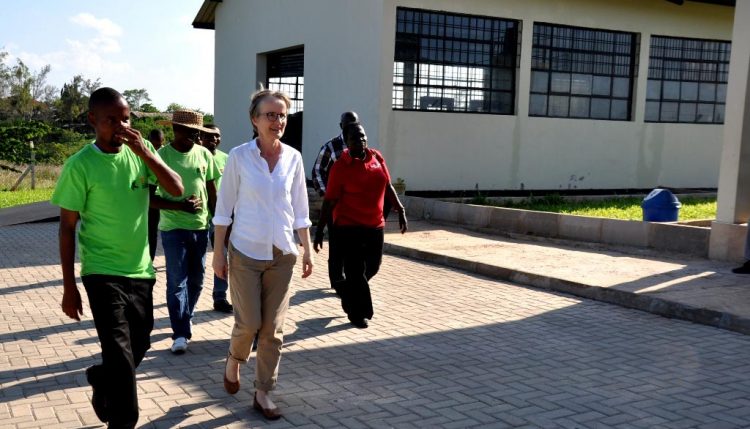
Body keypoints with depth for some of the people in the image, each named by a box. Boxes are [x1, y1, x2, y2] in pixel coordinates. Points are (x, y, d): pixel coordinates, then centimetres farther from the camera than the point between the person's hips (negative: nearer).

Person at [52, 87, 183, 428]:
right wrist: (69, 286, -6)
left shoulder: (141, 151, 0)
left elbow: (177, 190, -8)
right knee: (121, 356, -7)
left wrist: (145, 153, -21)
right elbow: (67, 227, -6)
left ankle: (102, 382, 46)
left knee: (139, 347, 17)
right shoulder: (80, 165, -11)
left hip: (140, 270, 5)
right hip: (102, 273, -5)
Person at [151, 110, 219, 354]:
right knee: (177, 282, -3)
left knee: (196, 279, 14)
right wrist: (180, 206, -19)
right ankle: (180, 333, 3)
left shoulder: (204, 154, 2)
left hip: (201, 227, 4)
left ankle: (186, 317, 36)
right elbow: (150, 197, -9)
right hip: (173, 228, -4)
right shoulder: (161, 156, -10)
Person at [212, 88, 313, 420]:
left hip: (281, 254, 3)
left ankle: (263, 393, 19)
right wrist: (218, 253, -4)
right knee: (249, 323, -2)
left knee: (273, 329, 5)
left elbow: (300, 210, 7)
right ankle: (234, 359, 32)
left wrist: (307, 250, 5)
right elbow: (224, 208, -3)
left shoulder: (293, 158, 1)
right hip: (245, 252, -3)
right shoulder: (239, 156, -7)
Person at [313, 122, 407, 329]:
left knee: (372, 267, 17)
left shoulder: (376, 157, 4)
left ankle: (346, 292, 42)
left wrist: (400, 211, 7)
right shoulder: (340, 167, -12)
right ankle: (358, 314, 16)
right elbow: (329, 201, -10)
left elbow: (388, 187, 12)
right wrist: (320, 230, -10)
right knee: (356, 271, 0)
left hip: (375, 226, 6)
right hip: (349, 228, -6)